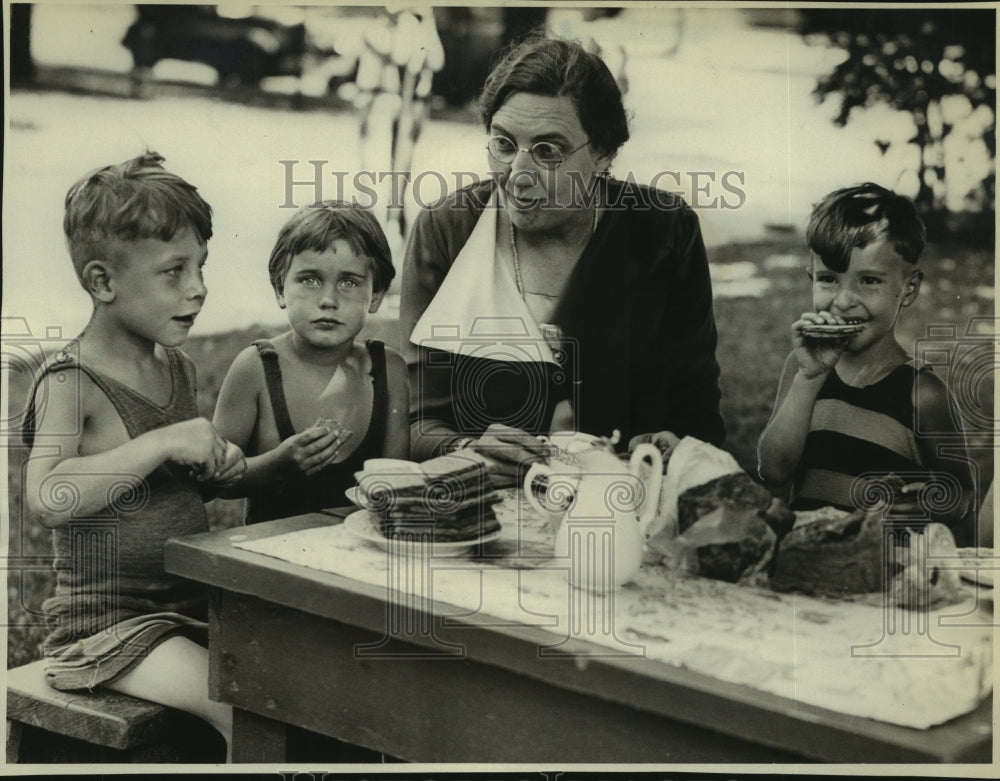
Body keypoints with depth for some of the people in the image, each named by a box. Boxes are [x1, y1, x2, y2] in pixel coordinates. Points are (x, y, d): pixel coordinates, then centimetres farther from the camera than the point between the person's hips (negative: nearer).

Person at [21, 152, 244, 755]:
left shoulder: (179, 367, 8)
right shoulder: (72, 383, -15)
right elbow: (47, 498, -32)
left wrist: (223, 468, 4)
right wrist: (163, 443, -30)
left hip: (196, 602, 7)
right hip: (111, 621, -7)